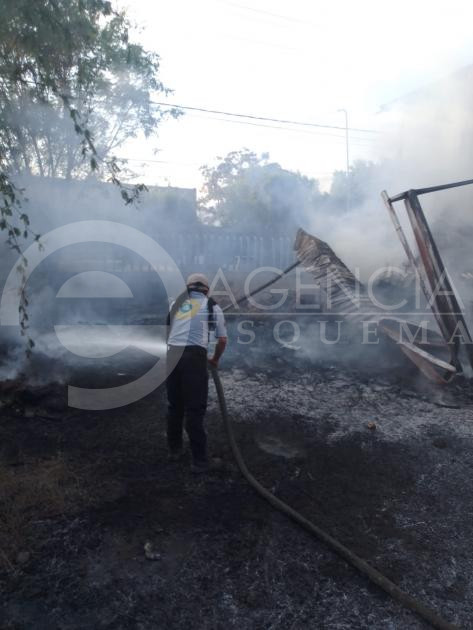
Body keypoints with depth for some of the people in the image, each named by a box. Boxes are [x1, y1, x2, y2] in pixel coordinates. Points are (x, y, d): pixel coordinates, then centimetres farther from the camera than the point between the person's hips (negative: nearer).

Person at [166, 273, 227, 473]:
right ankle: (200, 460, 5)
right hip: (193, 356, -4)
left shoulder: (176, 303, 22)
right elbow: (222, 339, 14)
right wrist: (215, 359, 30)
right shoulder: (212, 306, 12)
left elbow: (165, 332, 20)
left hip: (171, 355, 4)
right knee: (194, 409, -1)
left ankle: (174, 450, 29)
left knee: (174, 406, 17)